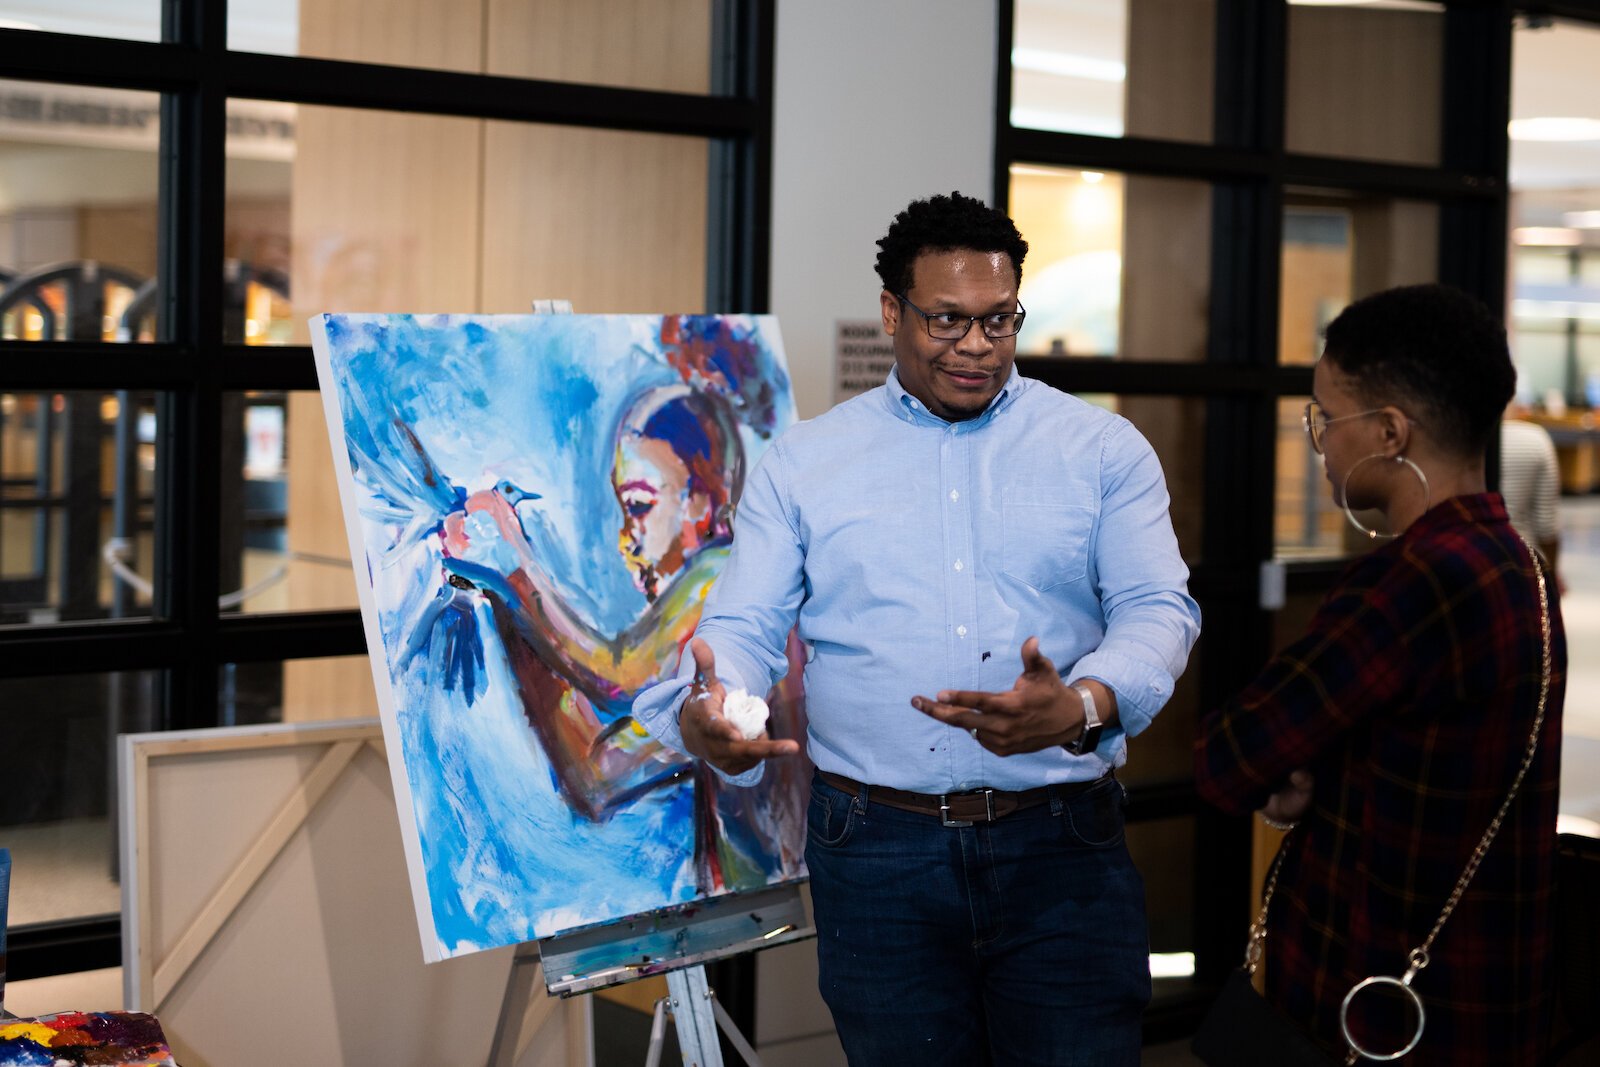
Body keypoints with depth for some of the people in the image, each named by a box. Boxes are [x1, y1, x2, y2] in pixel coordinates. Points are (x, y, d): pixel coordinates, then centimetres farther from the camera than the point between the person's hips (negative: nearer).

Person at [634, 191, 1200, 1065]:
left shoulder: (1103, 450, 7)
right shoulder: (801, 463, 9)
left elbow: (1158, 610, -2)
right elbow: (742, 627, 4)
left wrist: (1081, 707, -24)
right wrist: (702, 714, -21)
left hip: (1061, 845, 0)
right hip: (877, 853, 1)